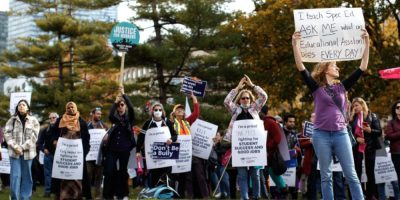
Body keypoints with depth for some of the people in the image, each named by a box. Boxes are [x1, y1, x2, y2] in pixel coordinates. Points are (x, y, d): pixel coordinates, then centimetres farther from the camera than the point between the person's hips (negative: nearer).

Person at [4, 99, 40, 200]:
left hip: (28, 152, 0)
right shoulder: (12, 120, 7)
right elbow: (7, 133, 0)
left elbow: (34, 136, -3)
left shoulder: (33, 120, 5)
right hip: (14, 152, 0)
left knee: (26, 176, 5)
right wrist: (15, 146, -13)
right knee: (15, 175, -4)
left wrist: (23, 147, -12)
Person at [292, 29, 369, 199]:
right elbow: (301, 67, -9)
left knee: (351, 175, 1)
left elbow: (362, 68, 8)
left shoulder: (342, 87, 9)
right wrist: (295, 44, -18)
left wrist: (366, 43, 3)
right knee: (326, 176, 4)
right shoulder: (316, 88, 2)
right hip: (321, 135, -2)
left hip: (341, 134, 2)